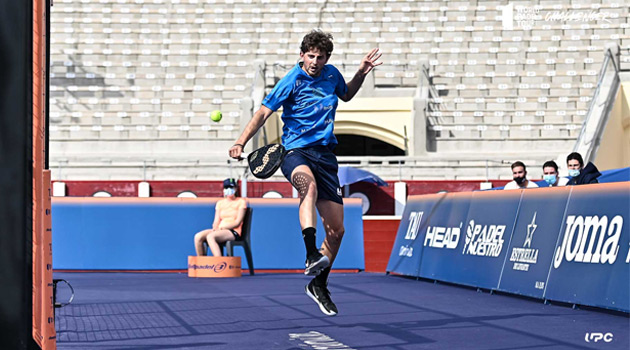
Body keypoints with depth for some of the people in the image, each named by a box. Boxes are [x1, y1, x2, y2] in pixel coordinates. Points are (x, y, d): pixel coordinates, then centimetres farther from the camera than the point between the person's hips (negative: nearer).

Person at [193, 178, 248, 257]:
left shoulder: (241, 202, 6)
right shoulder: (220, 203, 22)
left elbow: (238, 222, -3)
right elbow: (216, 222, 16)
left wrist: (222, 227, -12)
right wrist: (215, 228, -9)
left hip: (234, 232, -6)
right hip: (219, 231, 6)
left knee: (210, 236, -34)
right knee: (198, 237, -20)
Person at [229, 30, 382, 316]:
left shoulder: (332, 75, 9)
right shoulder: (292, 80, -7)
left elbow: (346, 95, 31)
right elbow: (264, 112, -8)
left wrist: (361, 73, 13)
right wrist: (241, 143, -20)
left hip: (325, 155, 6)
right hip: (296, 151, -5)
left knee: (336, 230, 3)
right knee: (309, 184, -43)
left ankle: (318, 285, 24)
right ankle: (312, 255, -59)